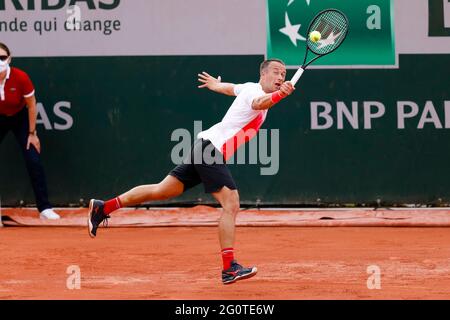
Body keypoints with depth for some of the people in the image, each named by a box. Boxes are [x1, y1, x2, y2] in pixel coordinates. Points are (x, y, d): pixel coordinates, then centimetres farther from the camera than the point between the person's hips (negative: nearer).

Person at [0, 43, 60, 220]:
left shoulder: (20, 77, -27)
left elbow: (31, 105, -13)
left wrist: (32, 133, -8)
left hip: (20, 118, -1)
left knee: (34, 161, -11)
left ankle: (44, 208, -5)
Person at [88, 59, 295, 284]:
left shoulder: (250, 88, 17)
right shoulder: (256, 92, -12)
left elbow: (228, 87, 39)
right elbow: (258, 103, -38)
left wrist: (215, 84, 61)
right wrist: (279, 95, -57)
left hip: (203, 147, 10)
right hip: (212, 148, -10)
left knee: (162, 191, 13)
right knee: (231, 204, -17)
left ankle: (103, 208, 18)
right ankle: (229, 269, -23)